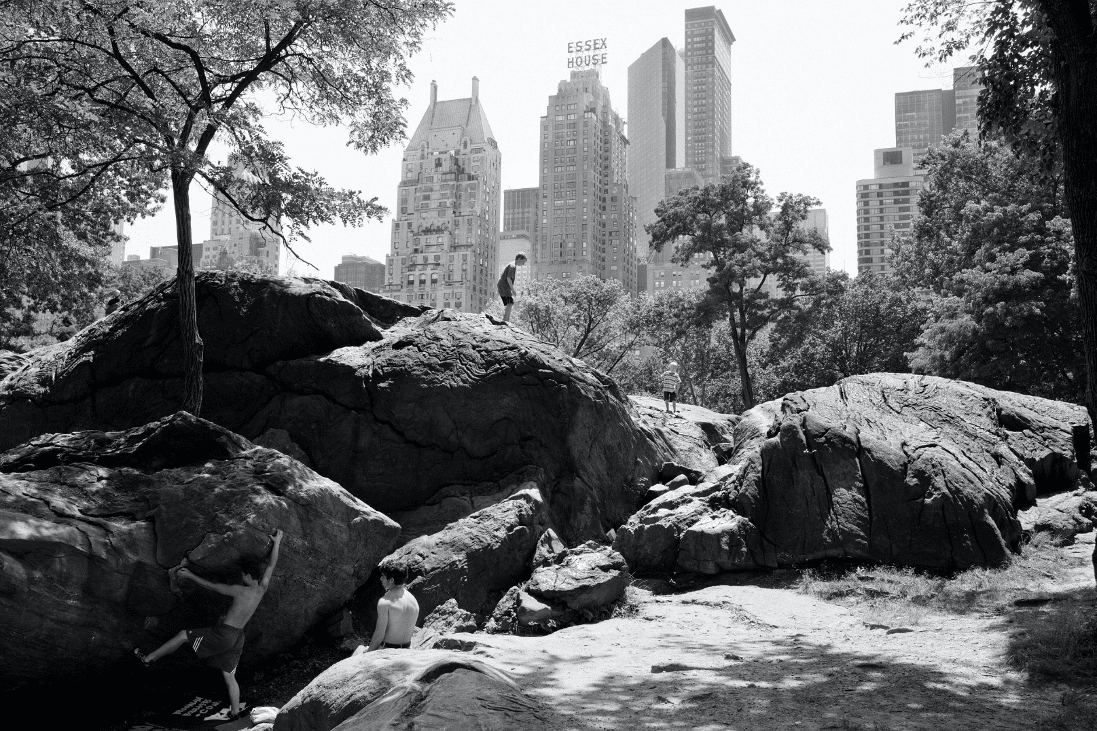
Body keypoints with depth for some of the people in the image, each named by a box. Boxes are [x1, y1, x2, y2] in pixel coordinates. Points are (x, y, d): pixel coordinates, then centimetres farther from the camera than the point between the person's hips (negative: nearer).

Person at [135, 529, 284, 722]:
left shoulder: (239, 591, -17)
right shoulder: (262, 588, -2)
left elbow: (210, 585, -8)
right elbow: (271, 565, 6)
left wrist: (190, 575, 3)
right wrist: (277, 542, 12)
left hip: (223, 633, -6)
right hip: (238, 637, 7)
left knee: (183, 635, 7)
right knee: (229, 675, 14)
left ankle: (148, 658, 12)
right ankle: (235, 711, 14)